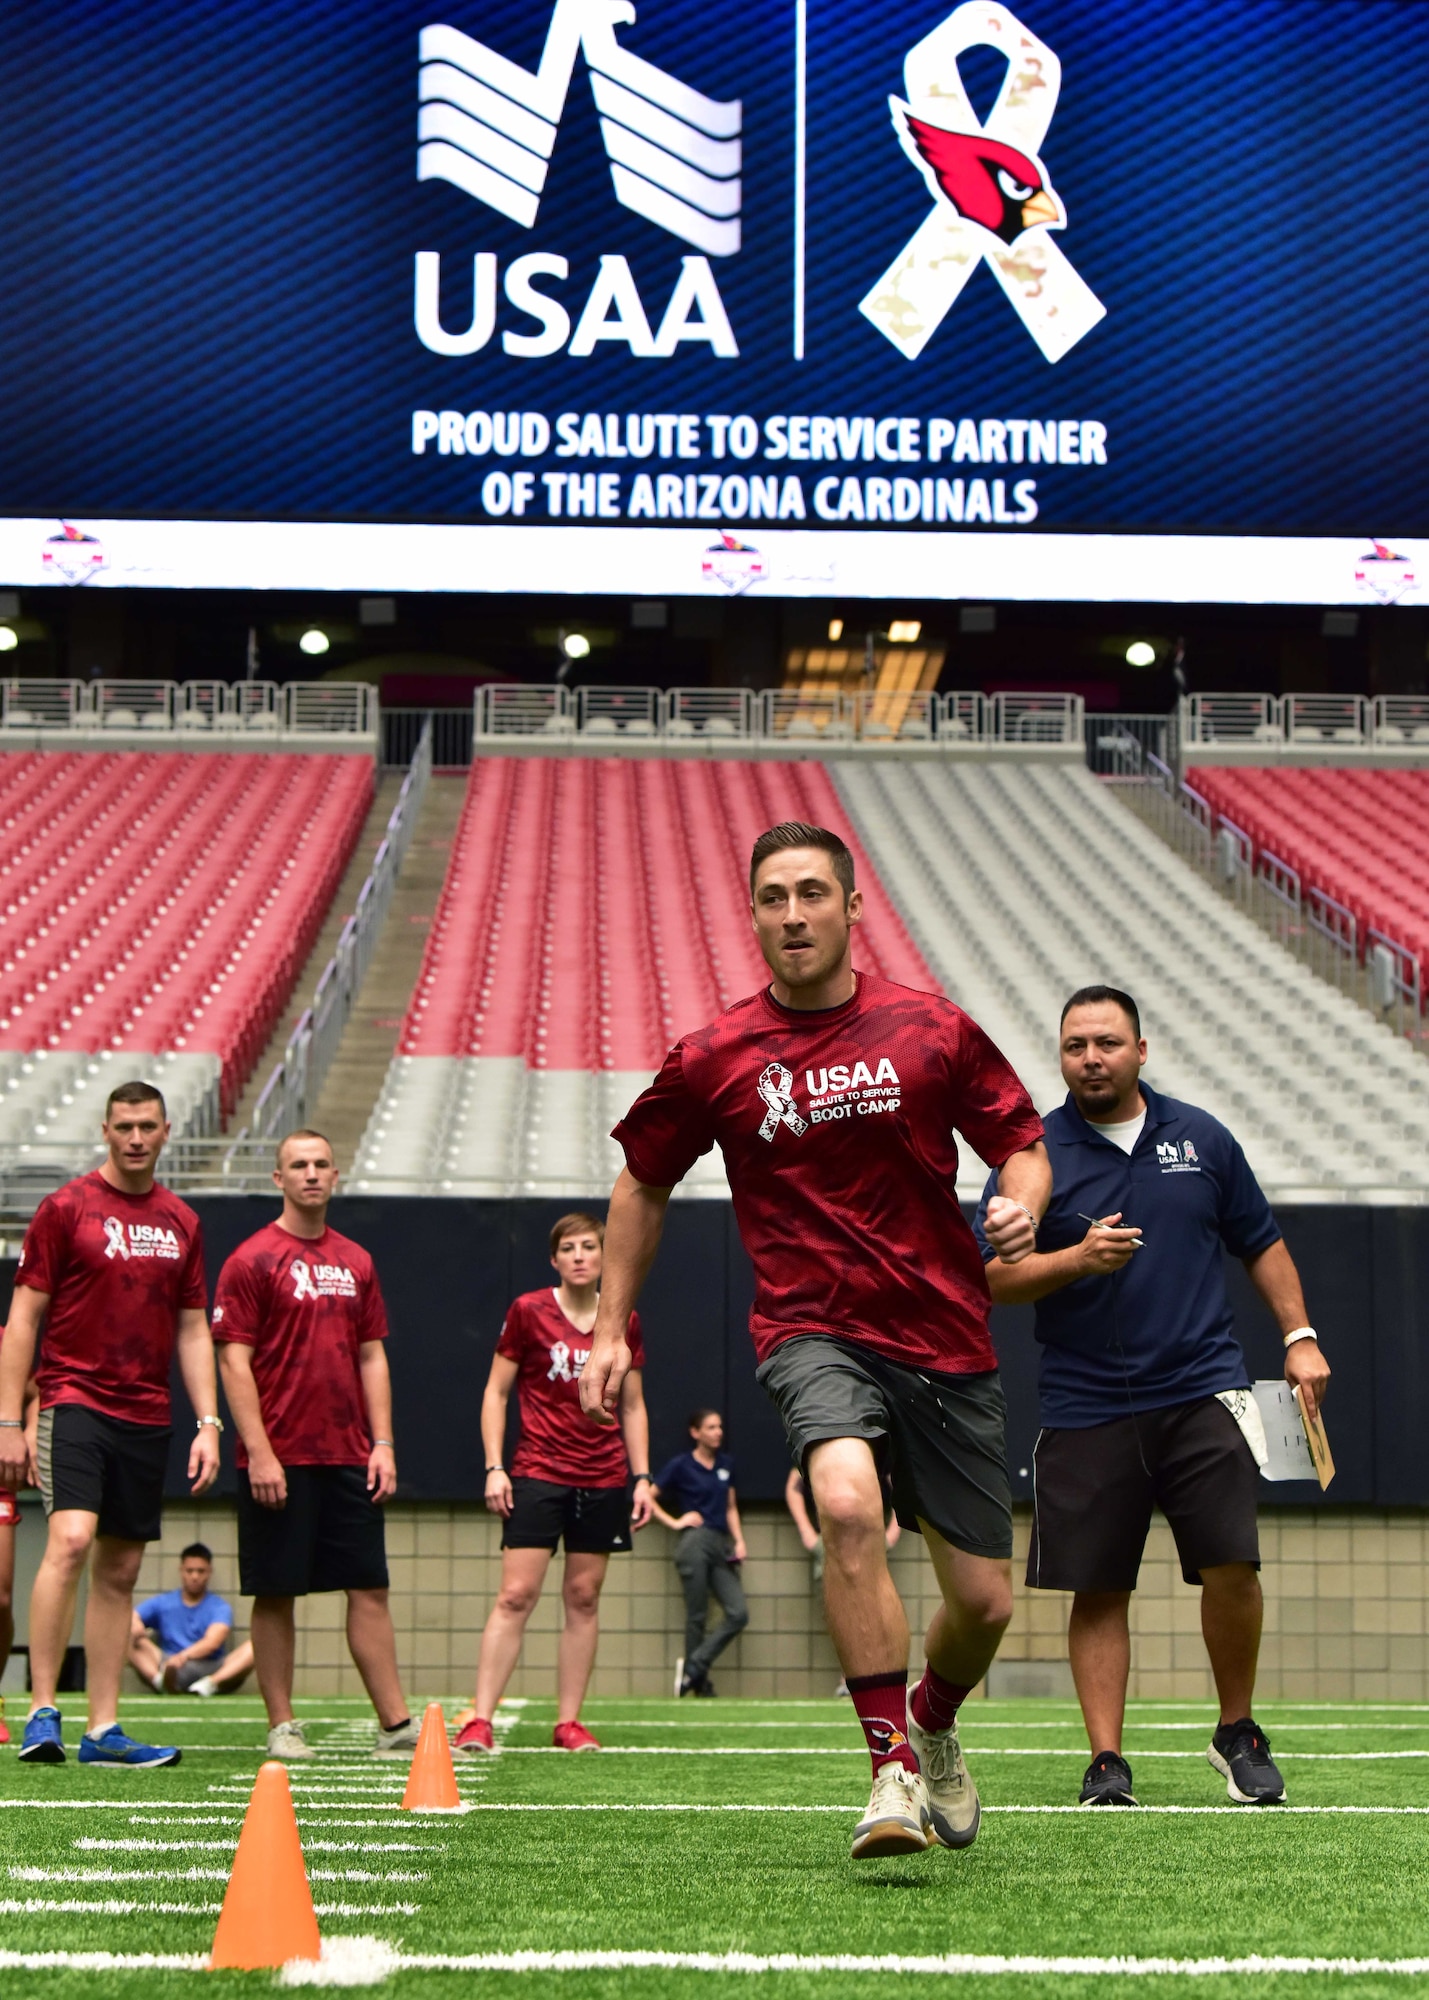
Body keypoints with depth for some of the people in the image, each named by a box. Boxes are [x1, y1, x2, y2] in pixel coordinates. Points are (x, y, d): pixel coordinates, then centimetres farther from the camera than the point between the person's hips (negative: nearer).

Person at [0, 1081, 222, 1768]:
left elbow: (193, 1331, 15)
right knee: (70, 1539, -22)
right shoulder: (65, 1208, -1)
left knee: (120, 1570, 5)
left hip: (145, 1417, 5)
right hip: (73, 1400, -5)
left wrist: (208, 1423, 6)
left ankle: (102, 1730, 8)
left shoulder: (181, 1222, 12)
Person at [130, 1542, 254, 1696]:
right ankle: (160, 1681, -45)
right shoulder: (161, 1603, 16)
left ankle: (211, 1683, -47)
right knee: (130, 1639, -19)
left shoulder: (220, 1607, 9)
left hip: (212, 1670, -1)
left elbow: (212, 1642, -10)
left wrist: (184, 1656, -30)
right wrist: (134, 1626, -24)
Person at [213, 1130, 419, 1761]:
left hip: (349, 1457, 5)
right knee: (276, 1593, 1)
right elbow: (234, 1360, -8)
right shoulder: (252, 1260, -4)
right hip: (278, 1460, -5)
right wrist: (258, 1451, -15)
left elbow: (371, 1356, 14)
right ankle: (282, 1727, 8)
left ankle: (395, 1724, 5)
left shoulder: (356, 1263, 12)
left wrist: (382, 1444, 5)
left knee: (369, 1588, 3)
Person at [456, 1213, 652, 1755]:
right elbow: (496, 1392, 3)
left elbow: (633, 1406, 14)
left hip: (603, 1479, 3)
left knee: (584, 1597, 4)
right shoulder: (527, 1312, -1)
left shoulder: (624, 1321, 7)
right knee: (515, 1595, -9)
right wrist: (494, 1467, -5)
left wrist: (642, 1476, 7)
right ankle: (479, 1721, -10)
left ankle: (568, 1722, 10)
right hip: (537, 1472, -3)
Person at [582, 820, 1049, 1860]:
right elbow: (644, 1183, 15)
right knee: (847, 1499, -34)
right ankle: (895, 1769, -24)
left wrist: (1021, 1202, -13)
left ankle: (933, 1723, 40)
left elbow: (1023, 1142, 10)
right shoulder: (715, 1058, 1)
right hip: (813, 1332, -2)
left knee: (984, 1601, 4)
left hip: (945, 1338, 2)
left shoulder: (933, 1030, 1)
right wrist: (612, 1329, 12)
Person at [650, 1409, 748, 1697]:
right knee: (697, 1616, -4)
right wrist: (674, 1522, -4)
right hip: (695, 1541, -6)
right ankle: (700, 1683, 6)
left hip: (721, 1545, 6)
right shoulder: (681, 1465, 0)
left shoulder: (726, 1464, 16)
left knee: (739, 1613, -7)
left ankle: (693, 1668, 2)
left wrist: (738, 1540, 10)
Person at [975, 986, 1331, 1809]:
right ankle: (1107, 1760, 7)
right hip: (1087, 1410, 0)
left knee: (1232, 1565, -11)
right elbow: (993, 1277, -2)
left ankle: (1239, 1733, 9)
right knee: (1098, 1591, 0)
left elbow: (1262, 1242, 19)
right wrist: (1078, 1259, -18)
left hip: (1203, 1392, 1)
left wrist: (1299, 1335, 10)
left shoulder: (1201, 1138, 9)